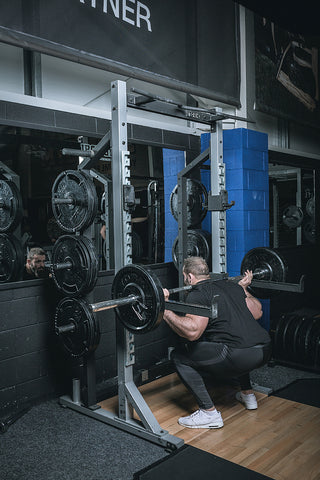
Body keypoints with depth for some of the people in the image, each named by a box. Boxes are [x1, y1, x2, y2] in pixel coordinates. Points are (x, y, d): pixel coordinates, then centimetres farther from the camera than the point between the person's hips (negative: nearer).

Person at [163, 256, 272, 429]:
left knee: (179, 356, 1)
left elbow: (192, 332, -19)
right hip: (265, 350, 9)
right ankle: (247, 394, 42)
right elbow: (257, 311, 29)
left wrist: (165, 309, -14)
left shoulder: (198, 294, -4)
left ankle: (209, 414, 2)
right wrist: (244, 288, 42)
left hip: (242, 356, -9)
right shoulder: (231, 286, 19)